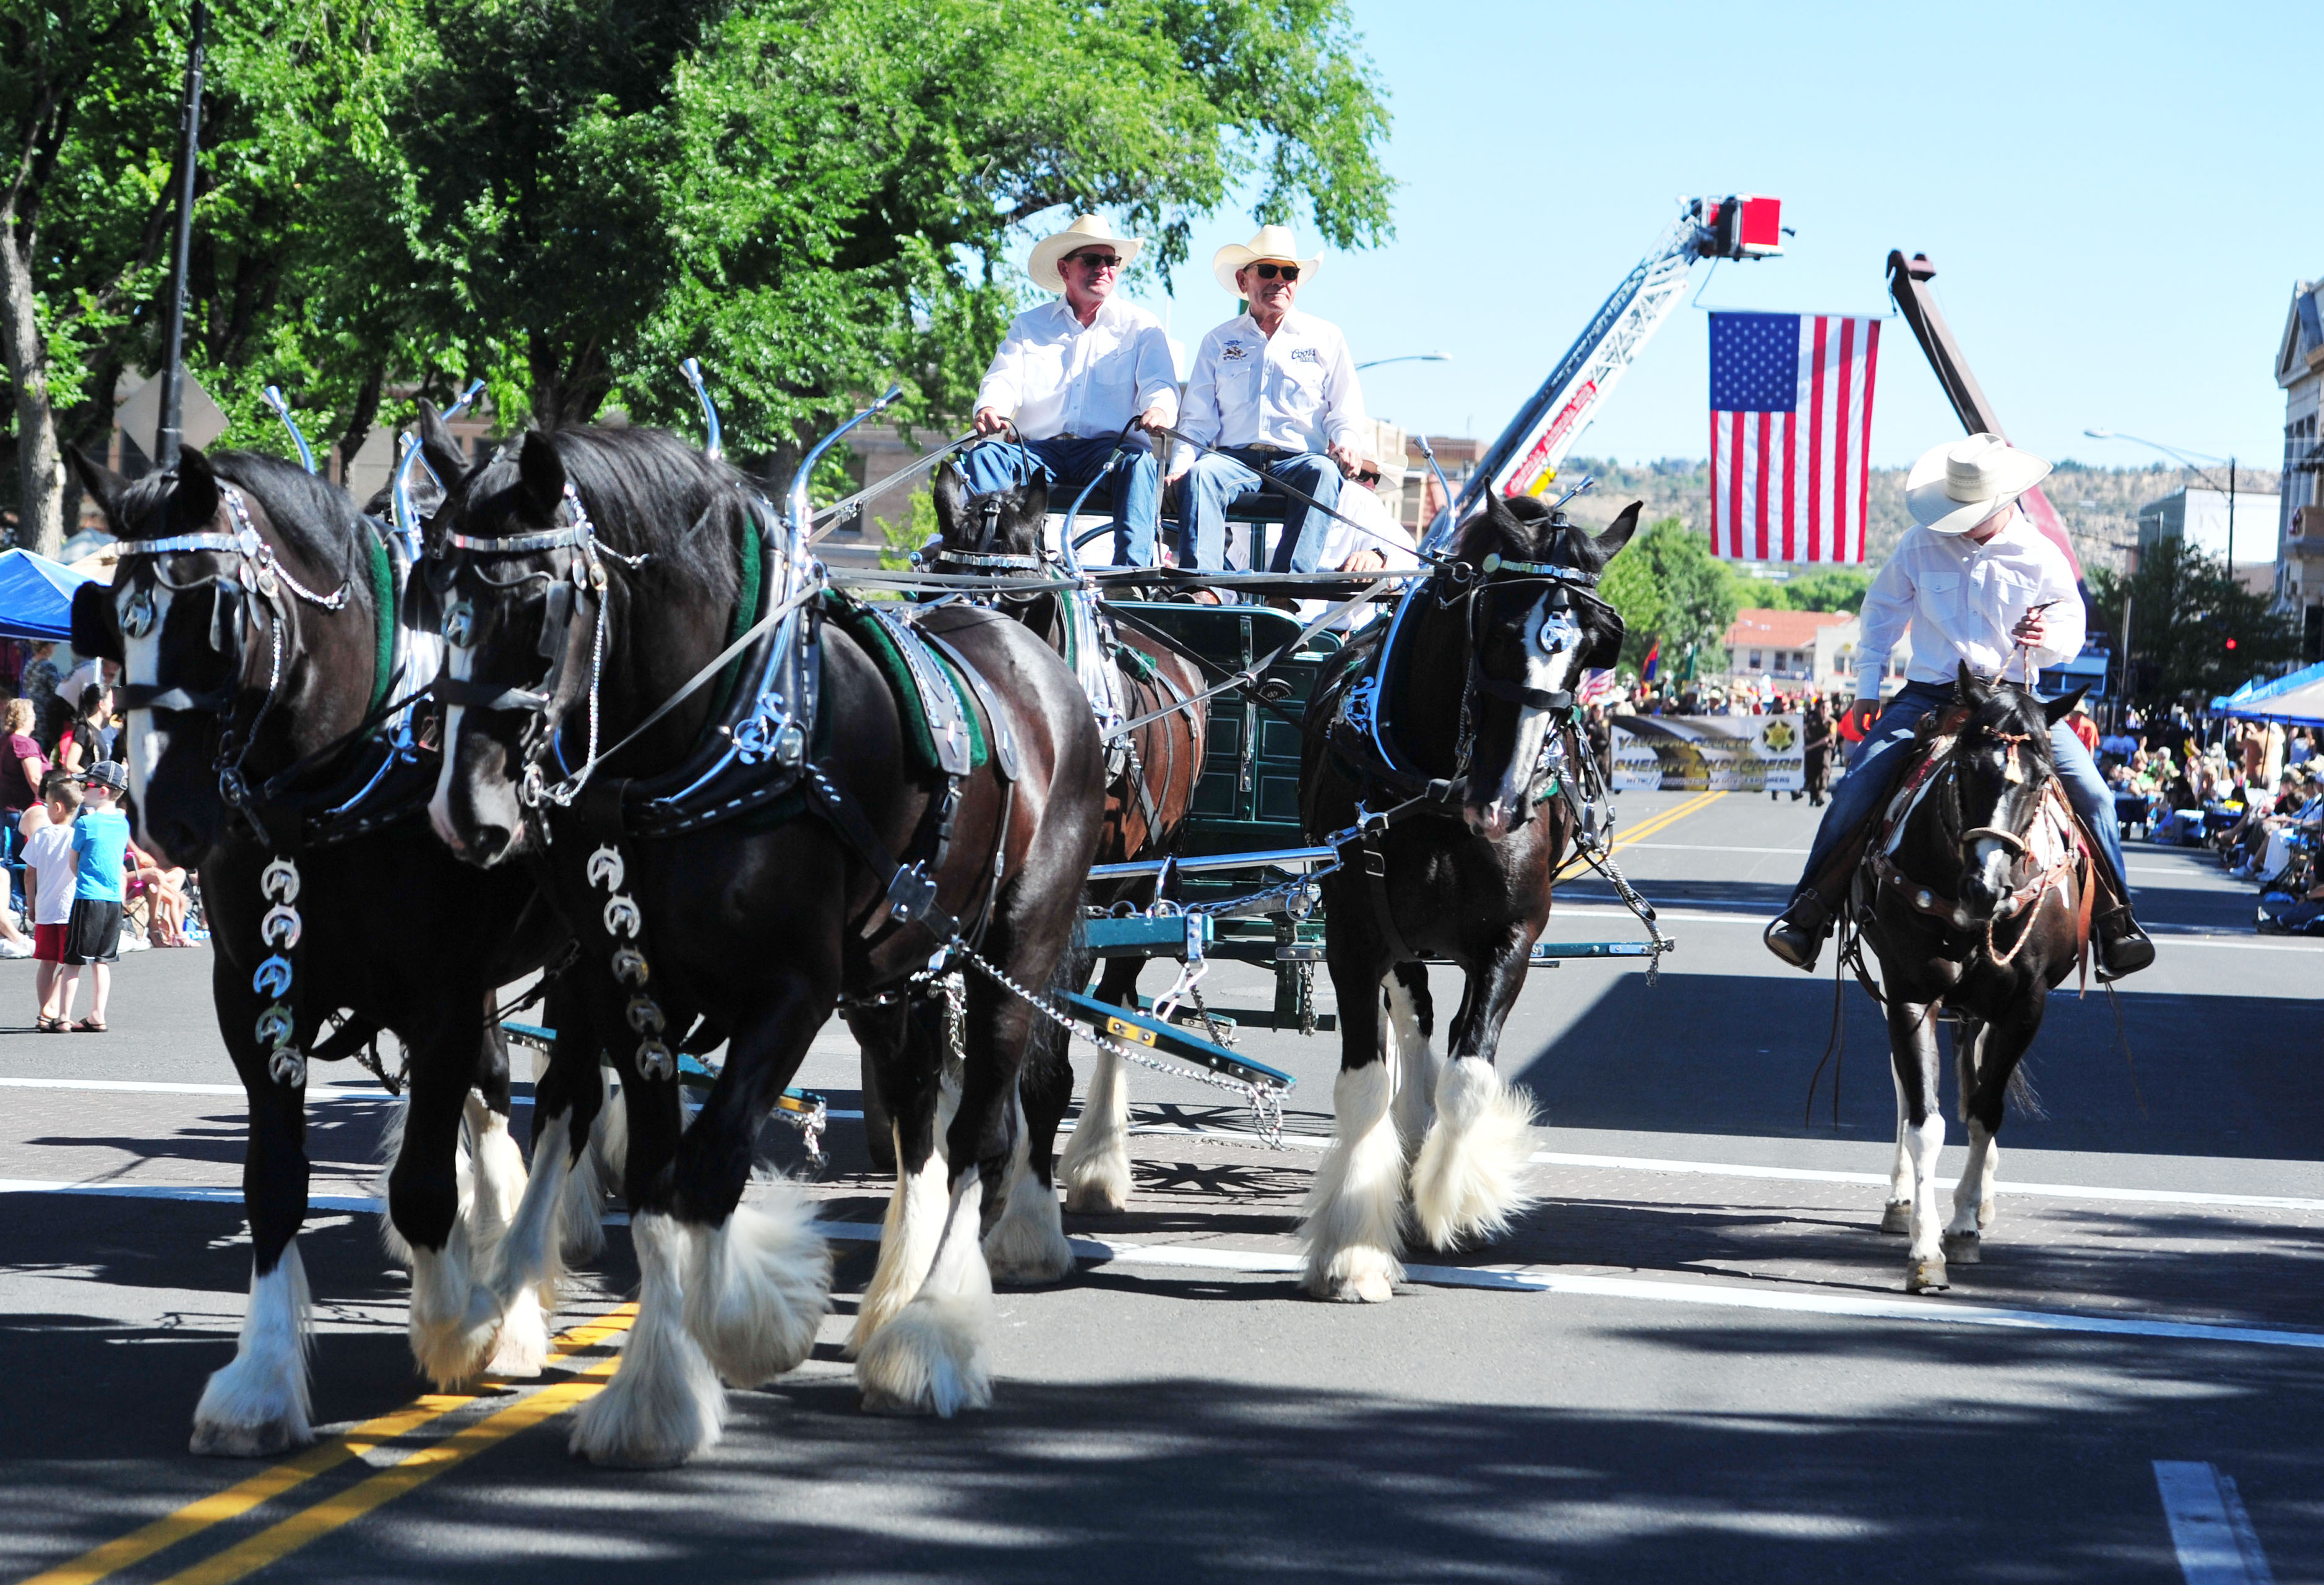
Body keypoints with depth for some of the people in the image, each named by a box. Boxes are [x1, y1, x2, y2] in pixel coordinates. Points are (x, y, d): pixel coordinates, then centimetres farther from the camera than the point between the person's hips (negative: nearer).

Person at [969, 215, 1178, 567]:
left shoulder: (1141, 327, 17)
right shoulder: (1029, 325, 21)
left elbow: (1160, 385, 3)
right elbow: (1005, 380, 7)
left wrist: (1158, 410, -25)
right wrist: (989, 409, -20)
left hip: (1109, 448, -1)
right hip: (1039, 449, 2)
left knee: (1140, 463, -36)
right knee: (983, 458, -28)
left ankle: (1133, 571, -50)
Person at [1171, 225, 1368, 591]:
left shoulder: (1325, 338, 17)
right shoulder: (1219, 342, 19)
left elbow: (1346, 411, 15)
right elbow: (1198, 420, 15)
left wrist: (1347, 441, -9)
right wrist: (1180, 463, -5)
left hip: (1298, 460, -1)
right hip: (1236, 458, 1)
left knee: (1324, 472, -36)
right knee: (1201, 473, -33)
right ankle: (1203, 590, -47)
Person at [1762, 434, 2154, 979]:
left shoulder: (2041, 558, -1)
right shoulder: (1922, 545, -1)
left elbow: (2072, 628, 9)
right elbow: (1882, 612, 14)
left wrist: (2048, 638, -16)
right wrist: (1866, 688, 13)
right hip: (1929, 695, 0)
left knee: (2089, 789, -17)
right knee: (1859, 787, -19)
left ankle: (2114, 918, -5)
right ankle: (1808, 913, -8)